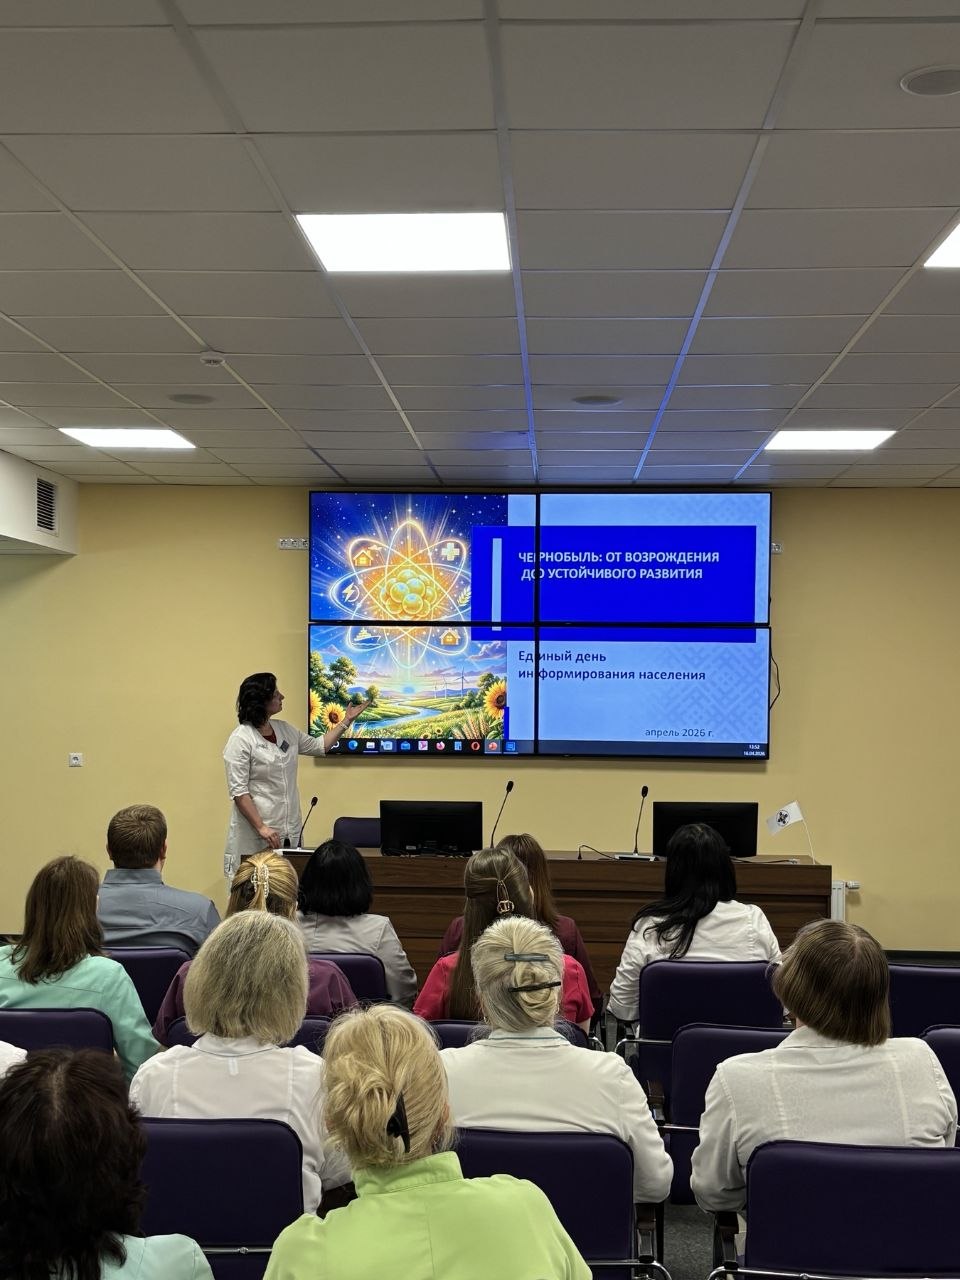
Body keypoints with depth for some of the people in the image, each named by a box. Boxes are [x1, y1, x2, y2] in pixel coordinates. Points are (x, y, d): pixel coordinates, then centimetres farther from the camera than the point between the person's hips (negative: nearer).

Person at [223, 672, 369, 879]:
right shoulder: (241, 739, -13)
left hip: (290, 830, 7)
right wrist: (261, 828, -21)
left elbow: (319, 746, 25)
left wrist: (347, 720, 21)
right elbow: (238, 791, -15)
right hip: (256, 835, -7)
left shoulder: (285, 730, 10)